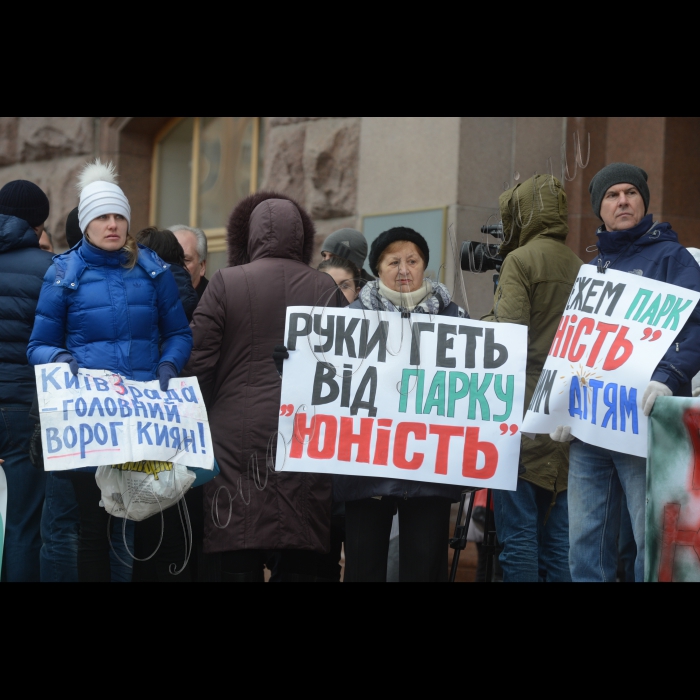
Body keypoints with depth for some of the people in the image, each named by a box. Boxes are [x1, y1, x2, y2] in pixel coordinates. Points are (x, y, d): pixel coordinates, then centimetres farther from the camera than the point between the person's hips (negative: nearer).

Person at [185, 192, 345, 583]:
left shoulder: (226, 284, -1)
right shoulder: (325, 288, 4)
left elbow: (198, 363, -3)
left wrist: (205, 416, 11)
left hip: (240, 434, -2)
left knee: (242, 561, 0)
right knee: (300, 563, 5)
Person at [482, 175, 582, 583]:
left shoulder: (520, 261, -6)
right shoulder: (579, 267, 11)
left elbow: (509, 332, -16)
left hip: (525, 410, -6)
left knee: (518, 532, -6)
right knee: (557, 531, 9)